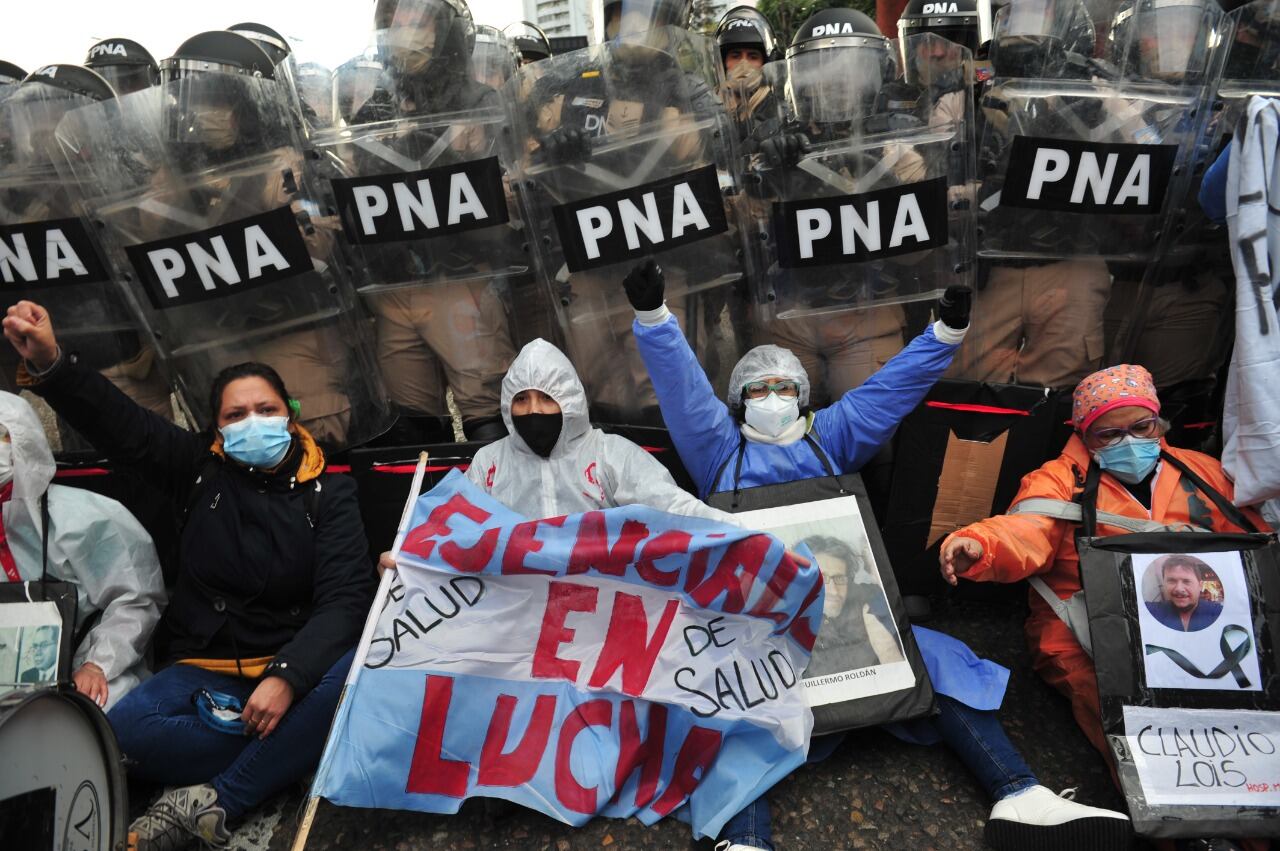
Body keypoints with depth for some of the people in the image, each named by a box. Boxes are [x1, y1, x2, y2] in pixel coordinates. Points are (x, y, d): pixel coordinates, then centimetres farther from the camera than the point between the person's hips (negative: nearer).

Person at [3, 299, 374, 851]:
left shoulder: (329, 493, -3)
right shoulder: (203, 470, 5)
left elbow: (345, 596, -14)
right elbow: (122, 426, -6)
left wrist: (287, 676, -29)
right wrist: (49, 366, -25)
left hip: (295, 666, -1)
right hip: (204, 669, 2)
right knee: (125, 728, -27)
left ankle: (212, 801, -23)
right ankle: (292, 752, -16)